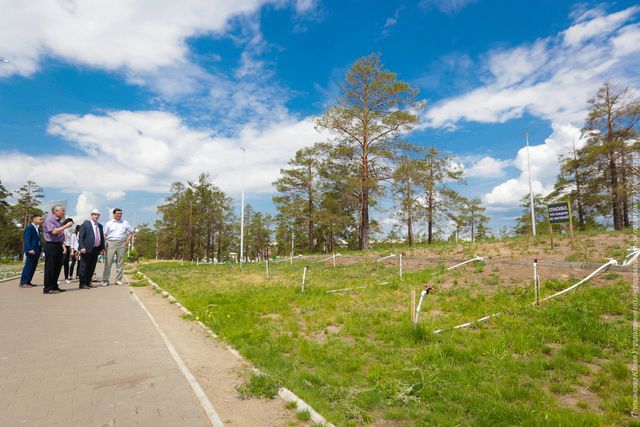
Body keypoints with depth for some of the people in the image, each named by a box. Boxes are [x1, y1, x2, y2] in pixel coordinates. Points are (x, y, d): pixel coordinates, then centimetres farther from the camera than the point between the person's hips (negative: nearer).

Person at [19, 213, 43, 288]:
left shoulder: (37, 229, 18)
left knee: (33, 267, 10)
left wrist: (40, 249, 12)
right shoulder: (29, 228, -9)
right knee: (28, 266, -7)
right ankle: (23, 283, -3)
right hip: (31, 251, -9)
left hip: (37, 251, 9)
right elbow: (26, 240, -15)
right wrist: (30, 249, -23)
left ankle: (28, 282, 16)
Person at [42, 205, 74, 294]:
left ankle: (54, 287, 20)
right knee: (50, 268, -4)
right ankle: (47, 288, 1)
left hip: (58, 246, 9)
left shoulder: (58, 220, 17)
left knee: (57, 267, 12)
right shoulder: (49, 219, -9)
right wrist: (66, 226, -18)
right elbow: (54, 231, -23)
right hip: (51, 245, -9)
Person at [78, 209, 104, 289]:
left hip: (96, 249, 6)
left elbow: (102, 238, 19)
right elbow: (80, 236, -7)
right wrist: (82, 247, -16)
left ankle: (88, 282, 19)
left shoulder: (100, 226, 15)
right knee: (84, 267, 0)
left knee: (92, 267, 10)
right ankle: (82, 284, 5)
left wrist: (102, 248, 10)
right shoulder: (85, 224, -2)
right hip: (87, 249, -6)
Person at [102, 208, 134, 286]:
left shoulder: (125, 223, 10)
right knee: (108, 262, -4)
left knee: (120, 262, 4)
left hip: (121, 244, 1)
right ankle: (105, 280, 0)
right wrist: (106, 243, -3)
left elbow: (131, 232, 16)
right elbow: (104, 235, 9)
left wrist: (127, 240, 6)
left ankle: (118, 280, 10)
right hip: (111, 243, -1)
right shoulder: (109, 223, 8)